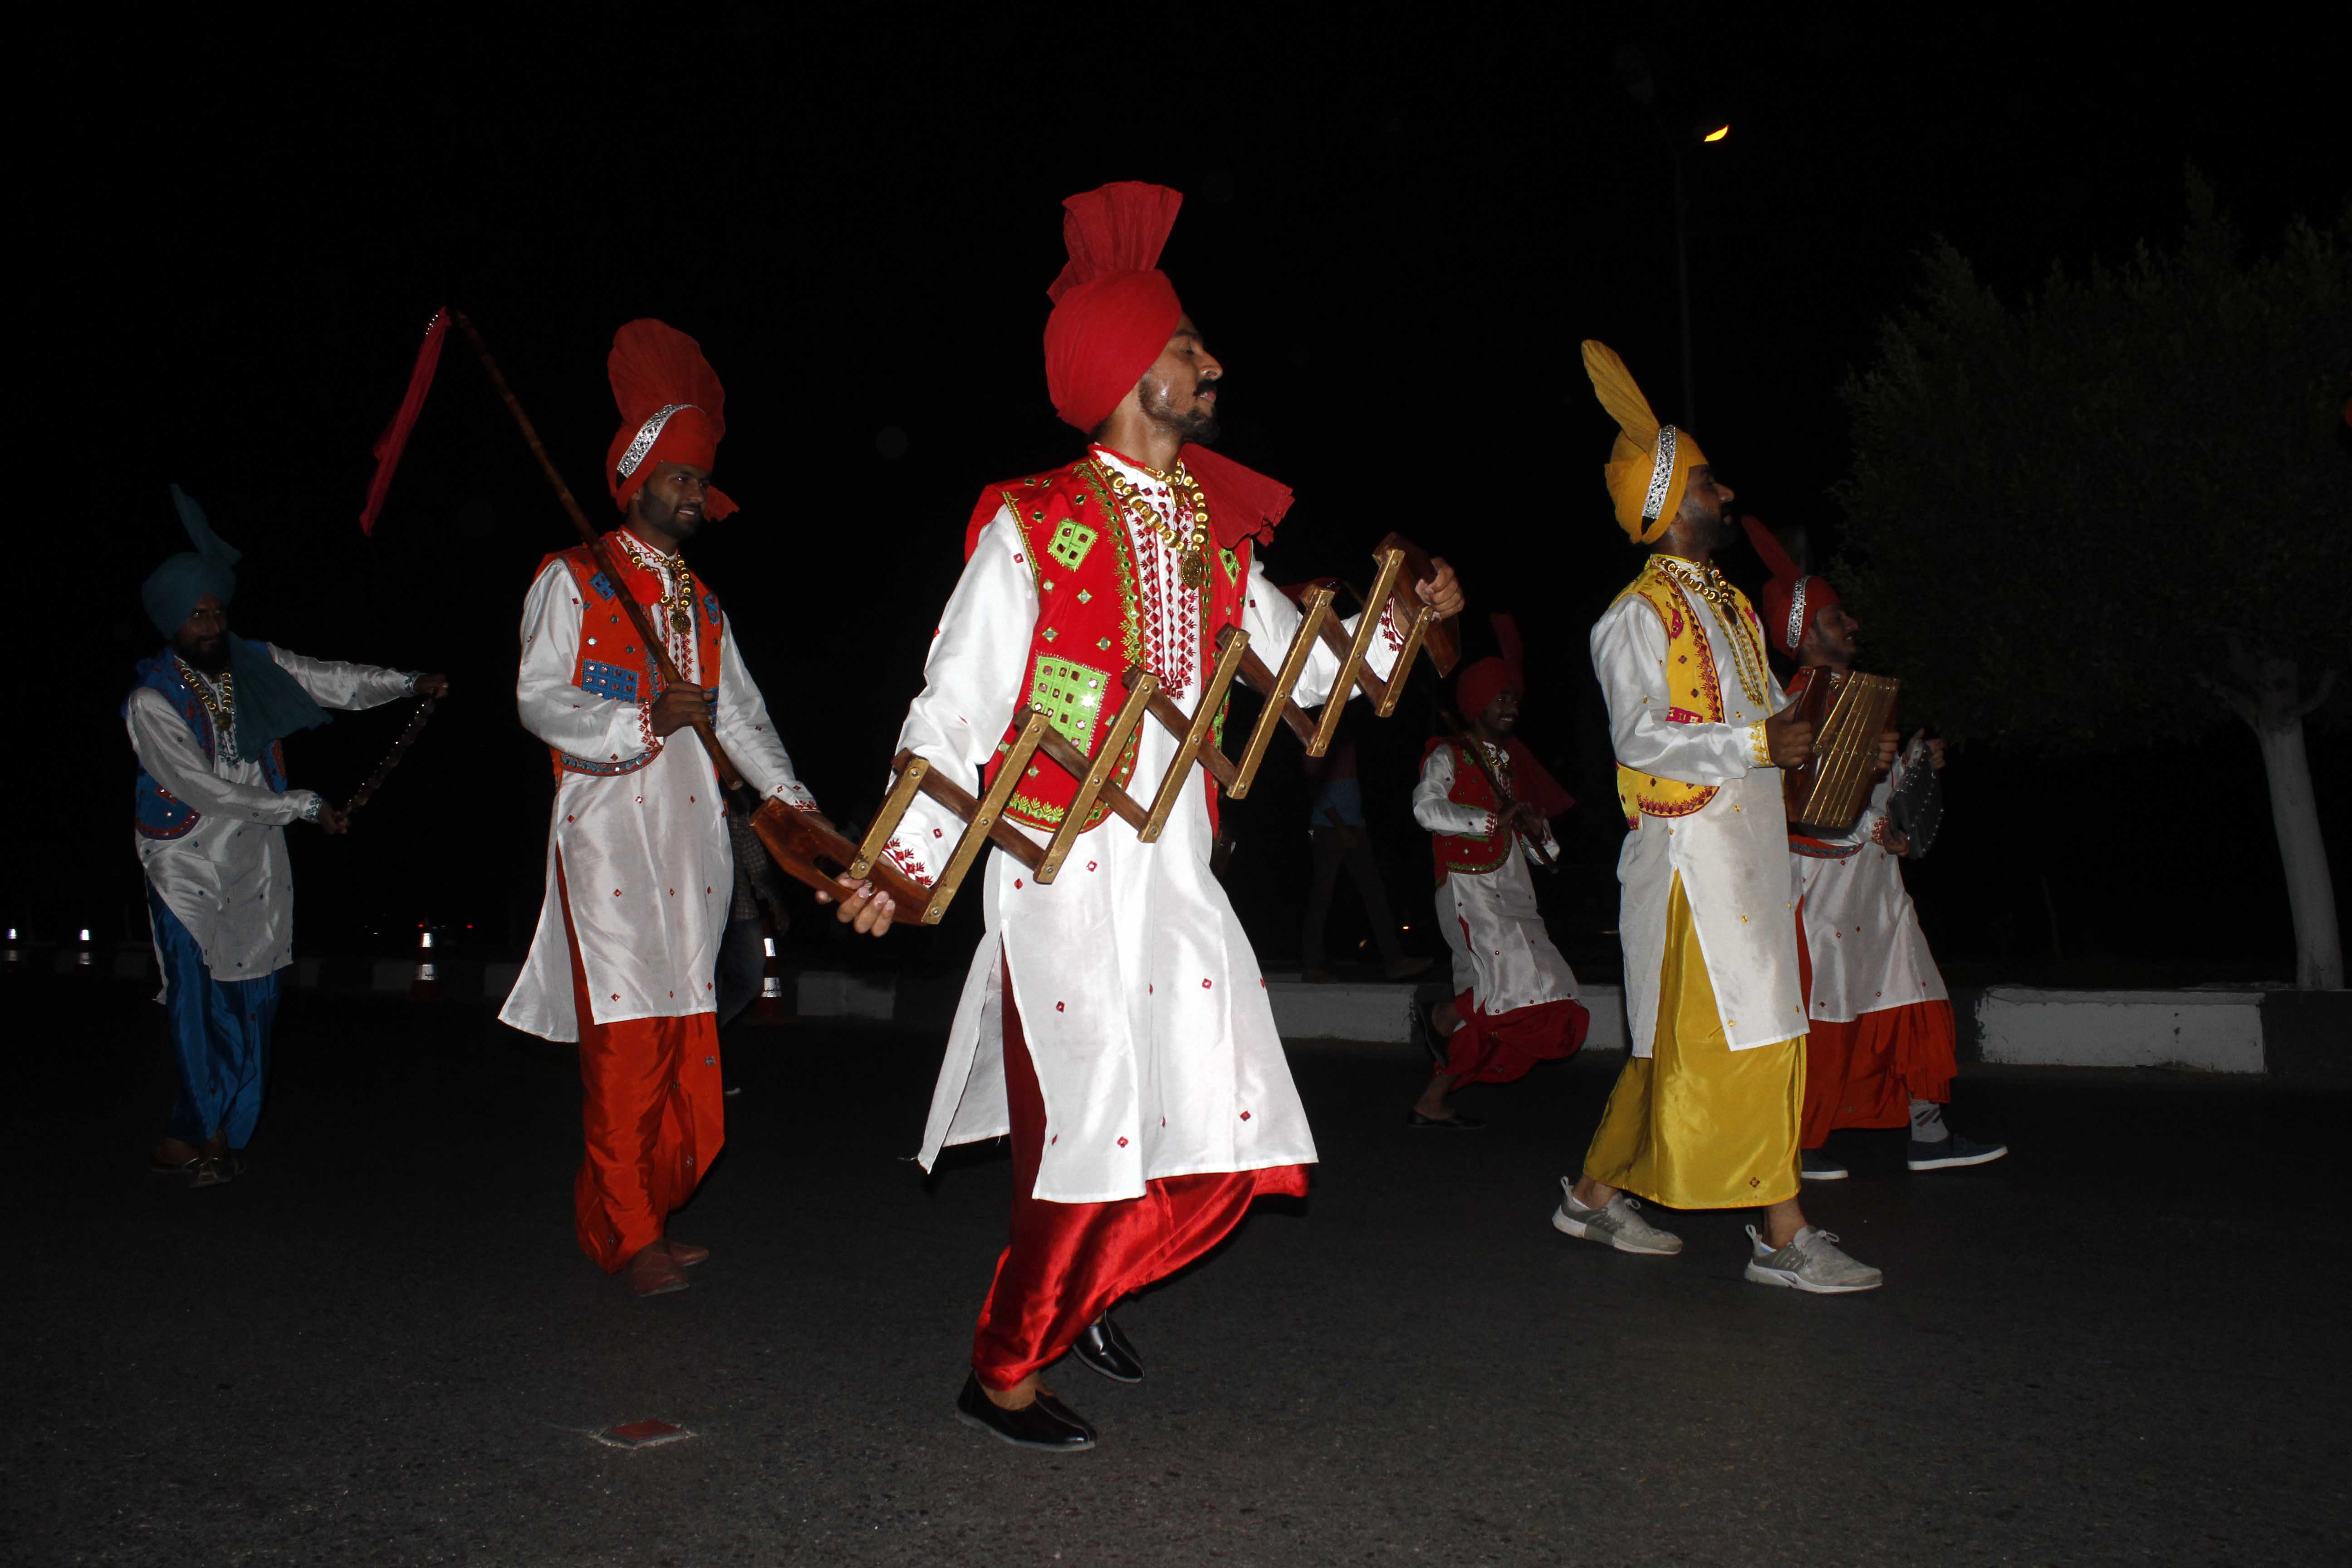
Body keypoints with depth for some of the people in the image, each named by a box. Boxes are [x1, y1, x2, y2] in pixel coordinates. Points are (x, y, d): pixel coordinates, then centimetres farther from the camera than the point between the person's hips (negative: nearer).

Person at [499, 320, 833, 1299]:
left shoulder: (701, 603, 23)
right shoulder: (571, 581, 5)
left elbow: (742, 716, 18)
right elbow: (539, 702, -5)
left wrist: (795, 801, 4)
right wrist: (645, 721, -19)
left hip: (690, 832, 6)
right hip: (607, 825, -6)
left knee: (684, 1030, 4)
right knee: (627, 1037, -8)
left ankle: (644, 1215, 15)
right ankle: (626, 1233, 4)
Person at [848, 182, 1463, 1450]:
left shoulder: (1218, 532, 12)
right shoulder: (1031, 525, -6)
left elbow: (1305, 669, 20)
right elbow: (956, 706, -8)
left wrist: (1402, 618, 5)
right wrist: (910, 856, -18)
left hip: (1177, 869, 6)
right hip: (1060, 870, -6)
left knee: (1232, 1141, 7)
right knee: (1089, 1144, -3)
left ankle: (1087, 1287, 34)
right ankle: (1003, 1375, 21)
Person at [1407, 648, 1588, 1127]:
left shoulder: (1510, 760, 22)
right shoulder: (1449, 756, -1)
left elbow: (1544, 853, 25)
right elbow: (1426, 808, -21)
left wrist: (1537, 830, 1)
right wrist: (1494, 821, -20)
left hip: (1512, 893, 8)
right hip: (1468, 889, -8)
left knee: (1486, 1012, 4)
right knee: (1520, 977, -23)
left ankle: (1432, 1102, 10)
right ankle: (1442, 1017, 0)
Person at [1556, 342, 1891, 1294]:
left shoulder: (1733, 606, 20)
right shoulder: (1637, 616, -8)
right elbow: (1640, 737, -17)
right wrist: (1759, 742, -20)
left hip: (1746, 847, 9)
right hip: (1689, 849, -9)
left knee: (1684, 1041, 11)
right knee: (1745, 1032, -8)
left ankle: (1597, 1193, 21)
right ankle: (1782, 1235, -1)